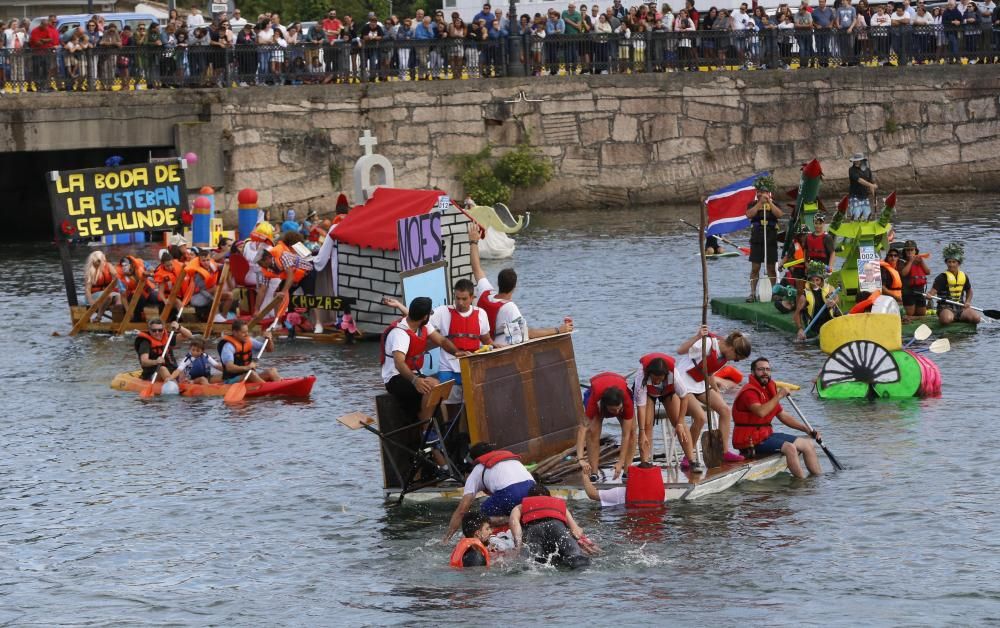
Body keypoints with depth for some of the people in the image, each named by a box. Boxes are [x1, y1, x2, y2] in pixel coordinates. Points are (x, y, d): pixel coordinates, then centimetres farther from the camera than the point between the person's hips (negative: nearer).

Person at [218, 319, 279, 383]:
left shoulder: (249, 341, 8)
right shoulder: (228, 346, -14)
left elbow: (270, 349, 17)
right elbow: (229, 367, -28)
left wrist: (269, 340, -5)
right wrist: (246, 368, -42)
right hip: (232, 380, -8)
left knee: (272, 371, -12)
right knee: (252, 374, -35)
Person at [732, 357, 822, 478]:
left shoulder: (769, 390, 16)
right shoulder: (749, 392, -15)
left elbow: (783, 415, 20)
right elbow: (761, 412, -34)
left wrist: (807, 430, 13)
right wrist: (779, 396, -25)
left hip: (766, 434, 10)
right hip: (752, 441, -10)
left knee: (808, 444, 7)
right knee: (790, 448, -28)